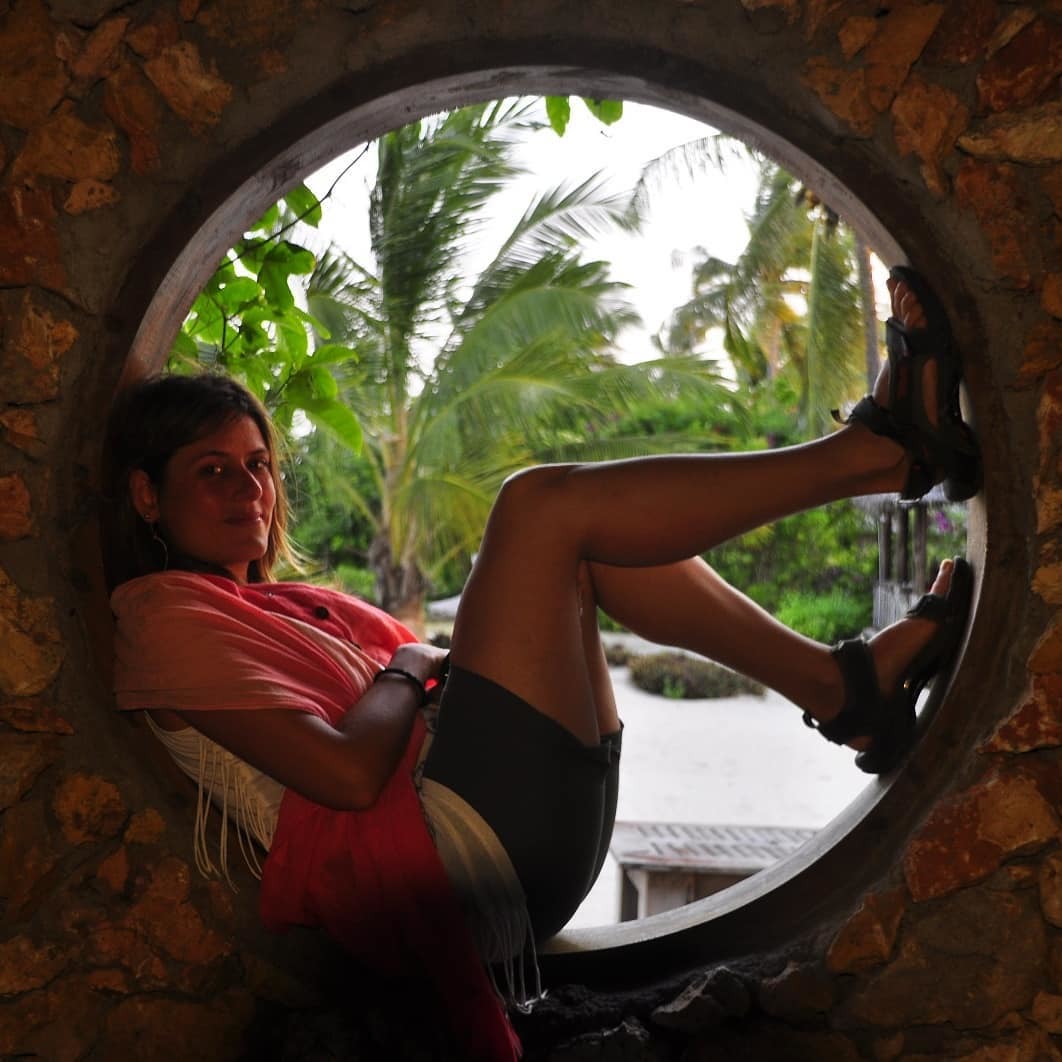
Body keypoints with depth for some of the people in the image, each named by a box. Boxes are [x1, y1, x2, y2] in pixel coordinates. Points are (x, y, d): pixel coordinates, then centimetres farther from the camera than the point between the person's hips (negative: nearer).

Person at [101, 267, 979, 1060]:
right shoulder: (164, 613, 0)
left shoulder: (286, 604, 26)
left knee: (589, 536, 9)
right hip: (445, 848, -9)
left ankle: (841, 684, -3)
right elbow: (349, 773, -14)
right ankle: (885, 451, -9)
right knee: (542, 502, -12)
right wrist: (405, 670, 2)